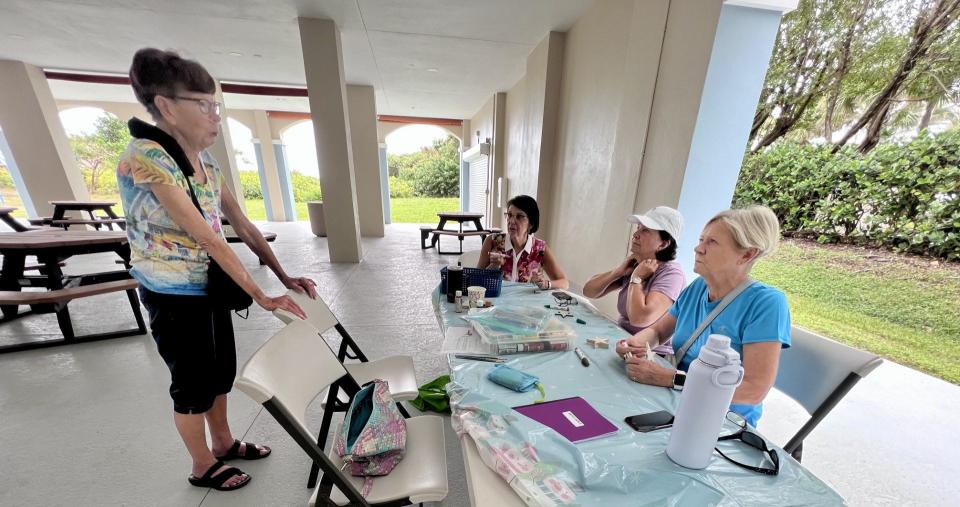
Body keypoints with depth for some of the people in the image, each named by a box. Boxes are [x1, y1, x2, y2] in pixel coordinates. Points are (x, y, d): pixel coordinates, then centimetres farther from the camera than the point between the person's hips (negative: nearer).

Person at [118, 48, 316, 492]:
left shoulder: (207, 163, 3)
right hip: (173, 298, -7)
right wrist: (262, 298, -26)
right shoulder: (145, 157, -22)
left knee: (221, 372, 20)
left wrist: (285, 278, -3)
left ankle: (224, 443, 44)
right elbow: (208, 239, -27)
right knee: (193, 383, 11)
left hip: (210, 288, 7)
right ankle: (203, 467, 36)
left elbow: (244, 227, 2)